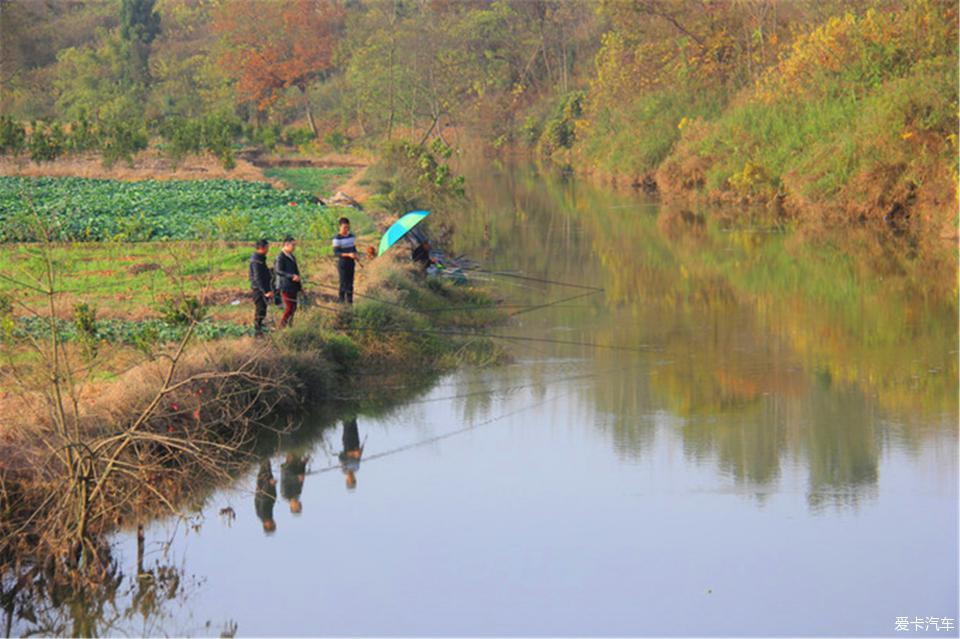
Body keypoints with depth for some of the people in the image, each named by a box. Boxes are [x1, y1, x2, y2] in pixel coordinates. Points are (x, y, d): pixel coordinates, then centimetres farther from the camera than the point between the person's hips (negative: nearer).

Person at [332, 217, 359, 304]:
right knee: (343, 283, -5)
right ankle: (342, 301, 1)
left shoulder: (351, 236, 9)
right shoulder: (337, 238, -12)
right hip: (342, 263, -6)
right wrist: (348, 255, -26)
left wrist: (356, 255, -2)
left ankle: (350, 301, 18)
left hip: (351, 263, 6)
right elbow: (336, 252, -15)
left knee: (350, 283, 10)